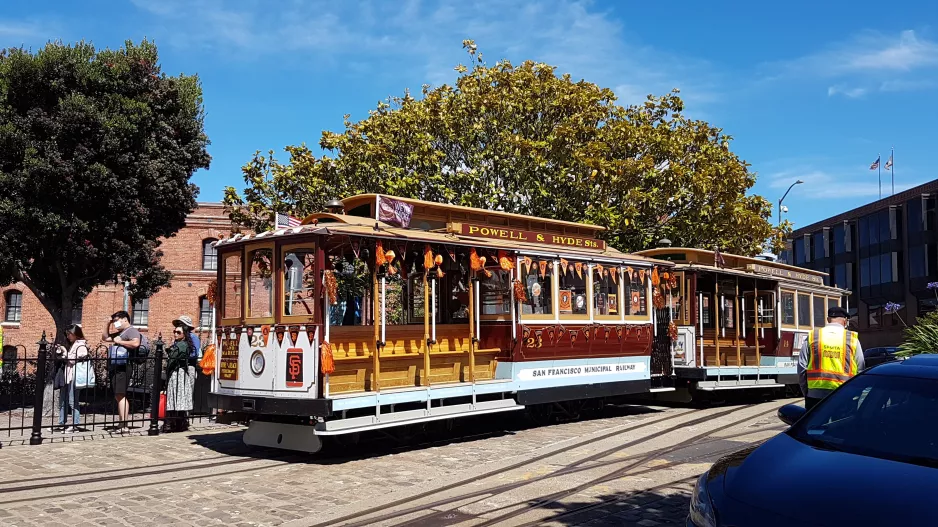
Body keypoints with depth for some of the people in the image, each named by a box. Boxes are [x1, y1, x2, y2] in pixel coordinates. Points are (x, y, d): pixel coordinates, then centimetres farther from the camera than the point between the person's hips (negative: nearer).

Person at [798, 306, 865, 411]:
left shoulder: (812, 336, 4)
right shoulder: (852, 339, 3)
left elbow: (802, 367, 3)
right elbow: (860, 370, 3)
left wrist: (806, 392, 12)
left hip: (815, 395, 1)